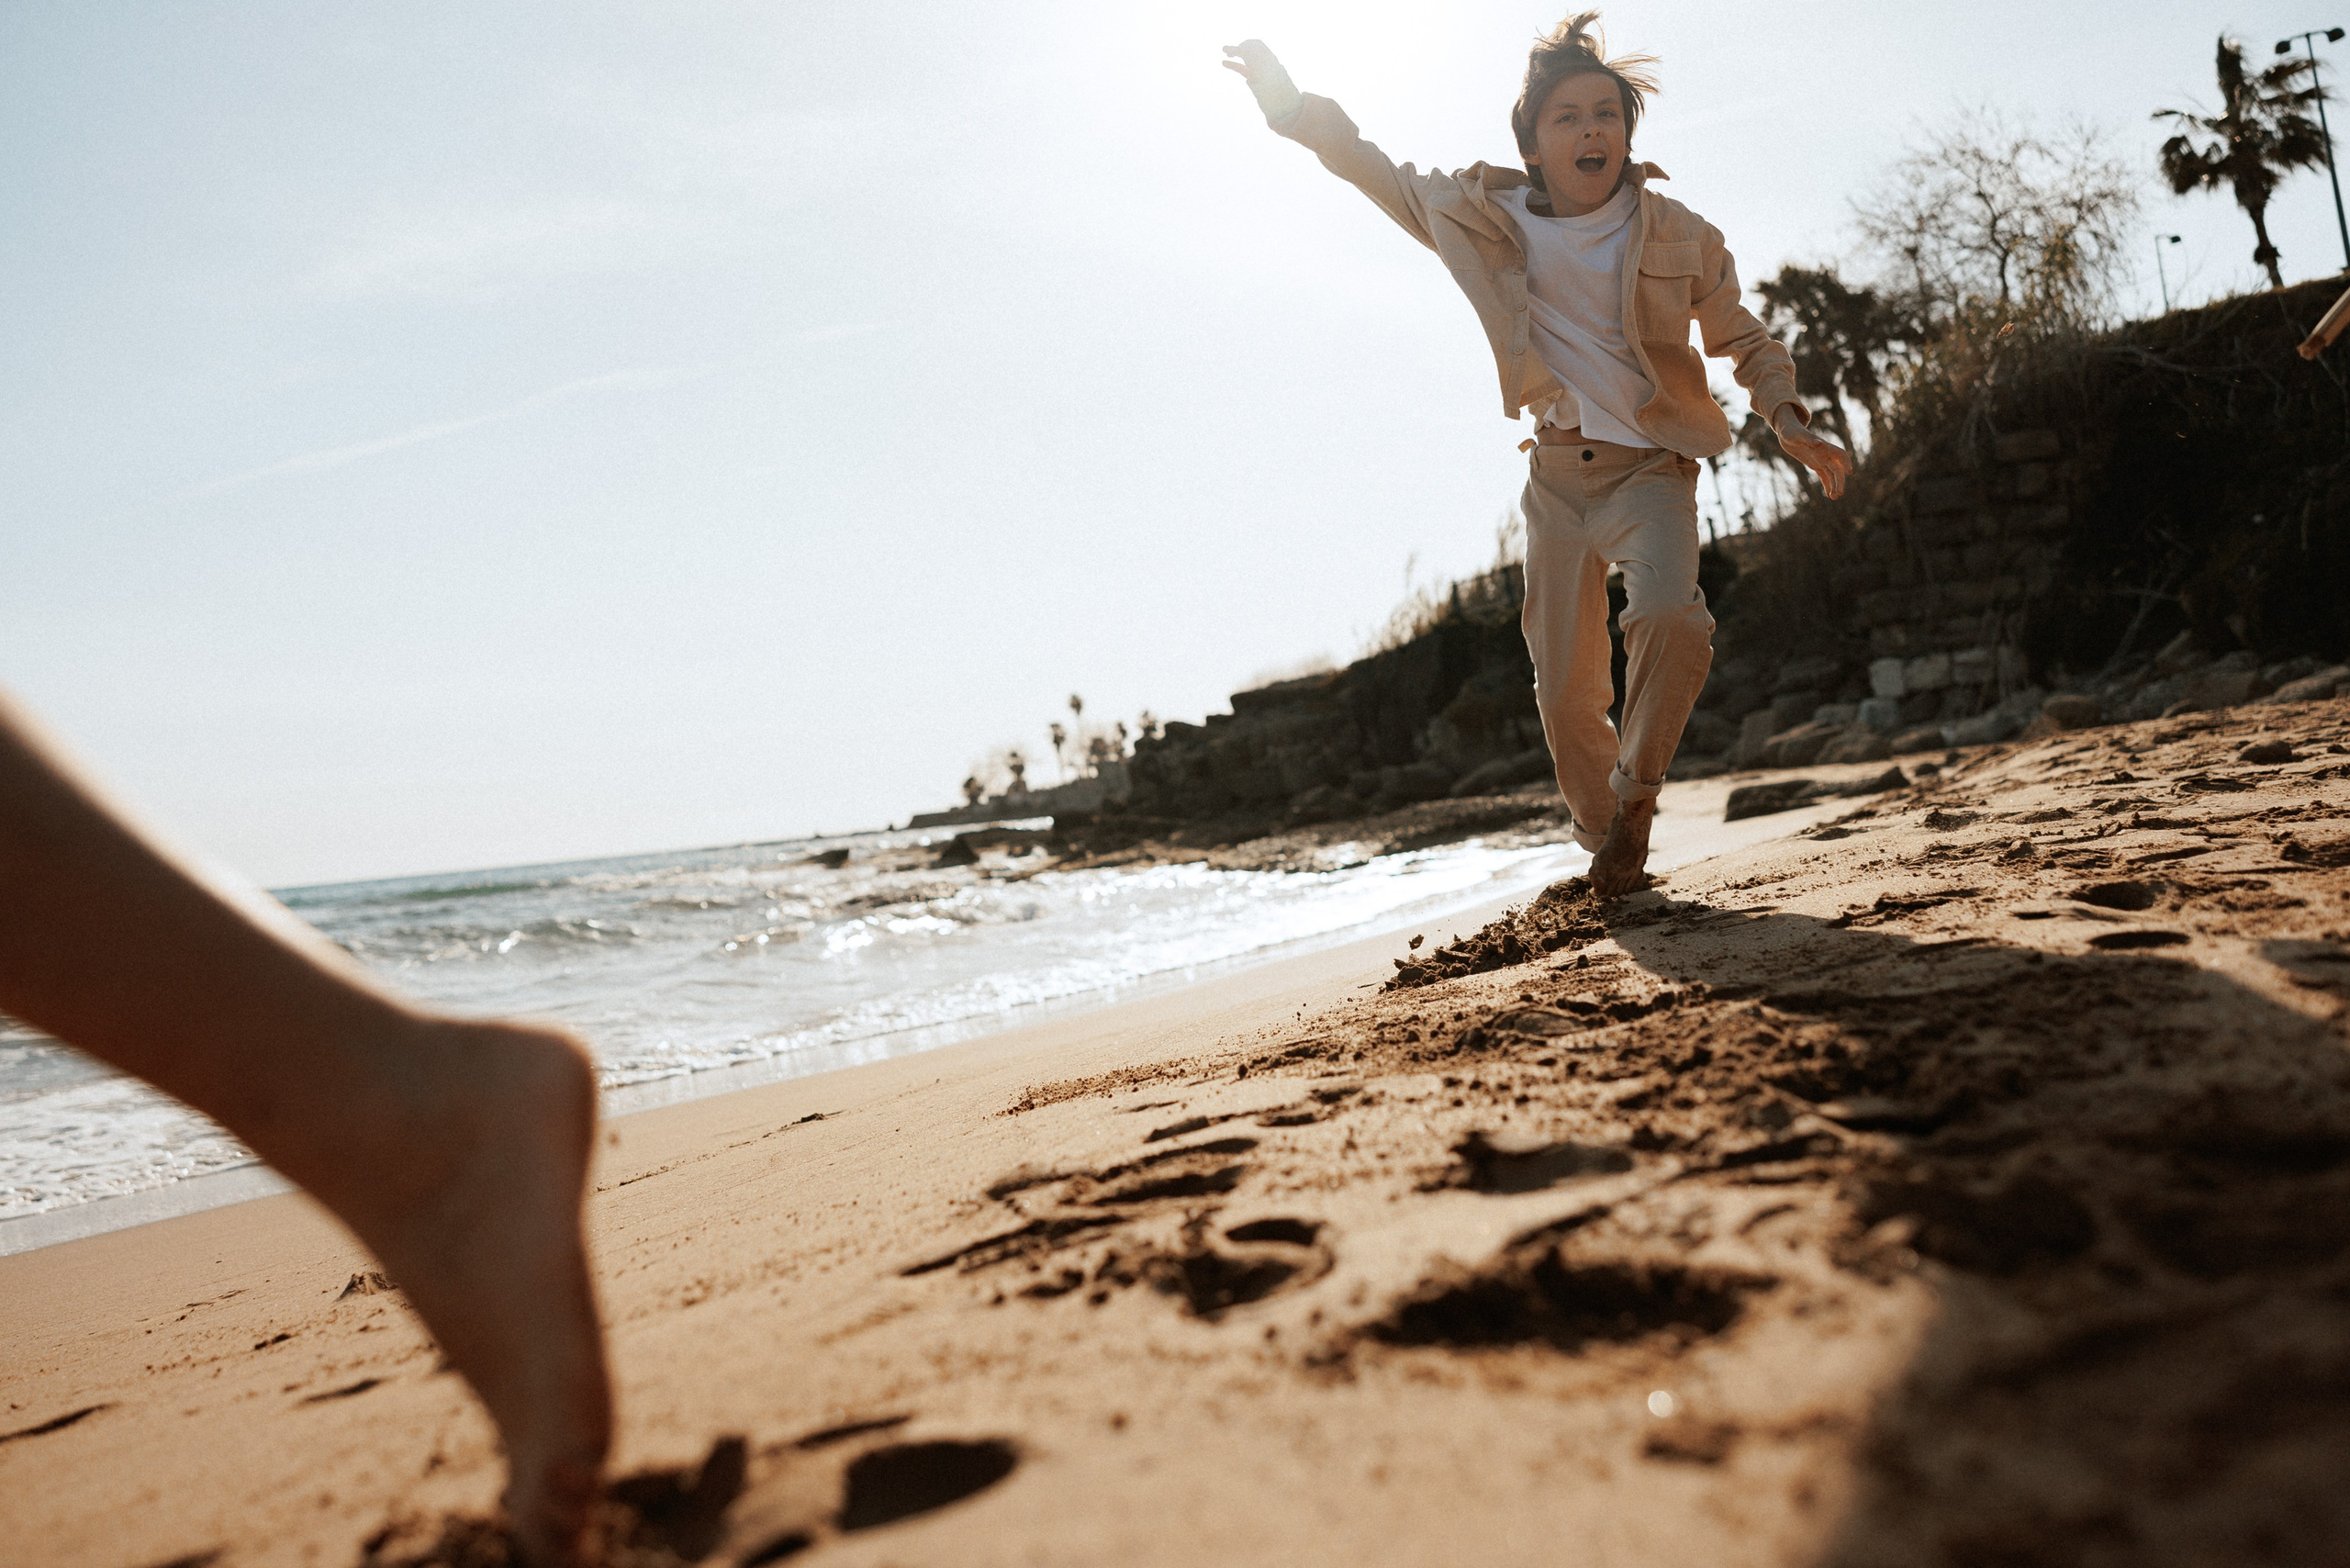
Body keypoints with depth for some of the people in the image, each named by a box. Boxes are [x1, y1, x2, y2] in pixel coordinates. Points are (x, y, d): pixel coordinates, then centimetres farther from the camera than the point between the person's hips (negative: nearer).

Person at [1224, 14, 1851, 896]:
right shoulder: (1491, 220, 1)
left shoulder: (1681, 239, -1)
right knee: (1566, 696, 2)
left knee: (1670, 616, -32)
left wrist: (1791, 424, 0)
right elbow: (1380, 174, 12)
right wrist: (1292, 102, 7)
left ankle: (1635, 793, -9)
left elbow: (1745, 342, 13)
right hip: (1557, 477, 2)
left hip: (1650, 470, -2)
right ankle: (1605, 840, 27)